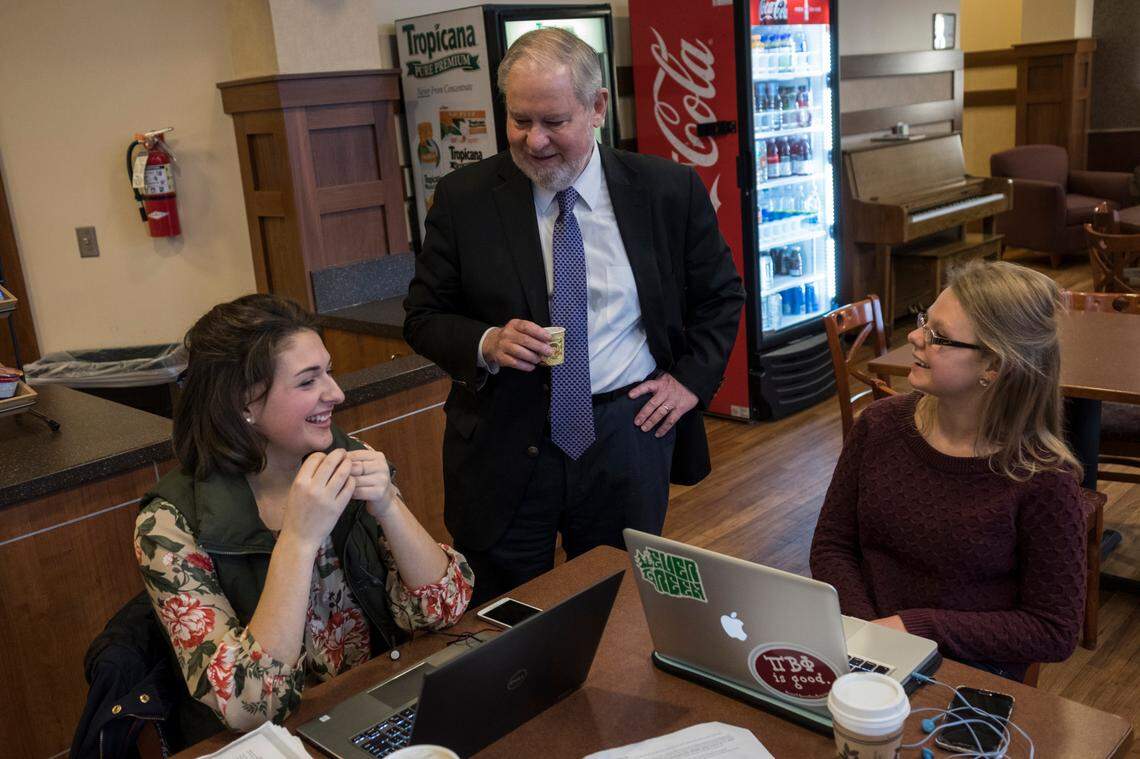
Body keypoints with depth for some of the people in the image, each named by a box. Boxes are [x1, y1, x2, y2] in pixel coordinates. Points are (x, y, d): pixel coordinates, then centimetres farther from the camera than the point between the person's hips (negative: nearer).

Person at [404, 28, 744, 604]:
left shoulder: (669, 189, -2)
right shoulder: (464, 198, -3)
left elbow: (720, 295, 11)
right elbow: (423, 317, 2)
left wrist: (691, 378, 0)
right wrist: (487, 343, -17)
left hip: (627, 437, 1)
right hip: (502, 447, 0)